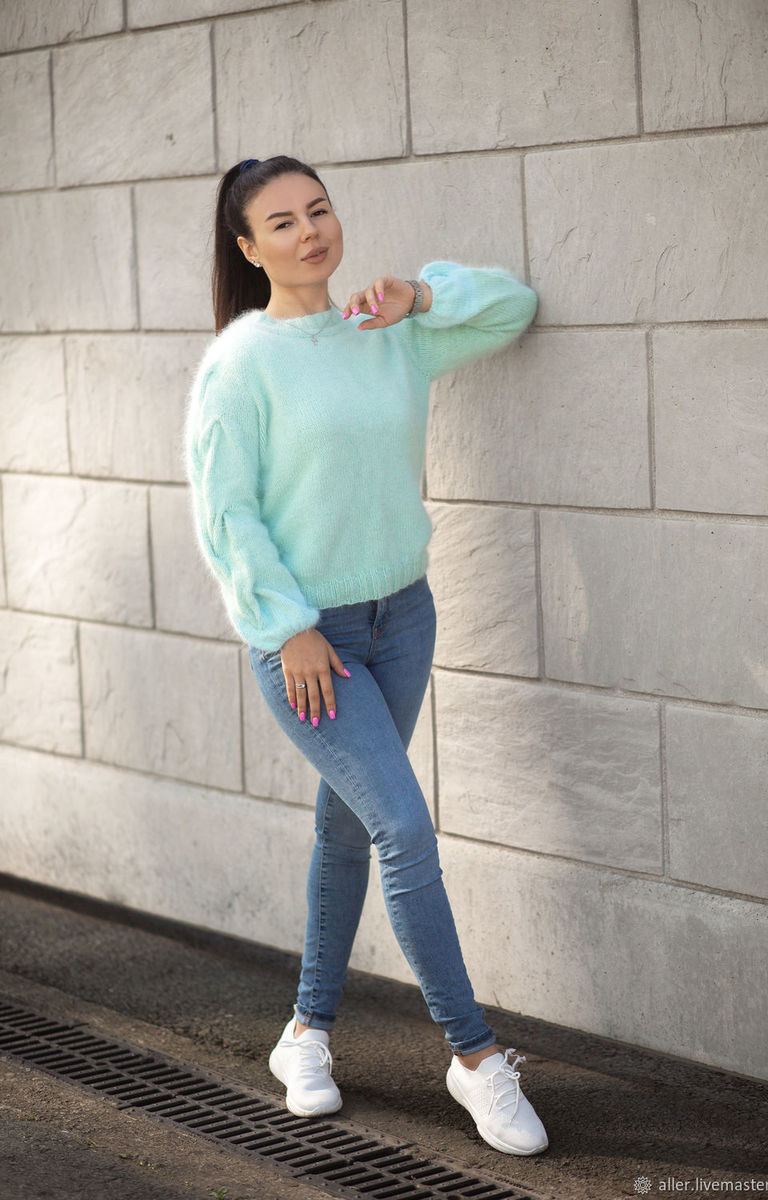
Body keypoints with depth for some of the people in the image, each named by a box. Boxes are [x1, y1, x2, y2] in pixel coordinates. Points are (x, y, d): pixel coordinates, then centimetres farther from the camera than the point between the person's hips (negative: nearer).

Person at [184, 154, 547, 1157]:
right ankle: (474, 1055, -1)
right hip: (301, 632, -6)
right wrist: (289, 627, -14)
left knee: (349, 828, 14)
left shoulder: (390, 335, 5)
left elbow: (515, 308, 14)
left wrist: (421, 295, -3)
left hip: (401, 615, 6)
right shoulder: (241, 359, -11)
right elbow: (224, 511, -12)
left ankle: (308, 1033, 30)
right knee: (405, 825, -12)